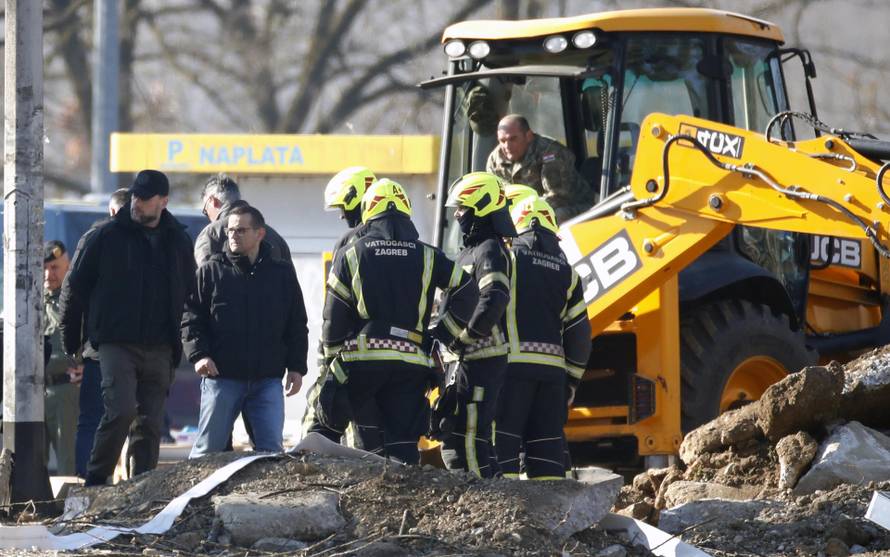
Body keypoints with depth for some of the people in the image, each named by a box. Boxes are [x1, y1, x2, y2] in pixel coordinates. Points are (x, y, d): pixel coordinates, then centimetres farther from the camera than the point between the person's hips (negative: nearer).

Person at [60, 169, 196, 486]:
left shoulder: (178, 242, 11)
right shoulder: (106, 237, 0)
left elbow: (189, 294, 19)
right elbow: (75, 288, 4)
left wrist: (178, 347, 13)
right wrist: (71, 343, 4)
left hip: (159, 349, 4)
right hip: (116, 343, -4)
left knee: (151, 422, 2)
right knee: (121, 410, -19)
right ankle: (96, 480, -6)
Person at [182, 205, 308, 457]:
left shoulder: (282, 273, 9)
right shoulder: (211, 271, 4)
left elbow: (297, 325, 14)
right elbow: (190, 317, 2)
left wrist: (296, 367, 7)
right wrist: (198, 354, -12)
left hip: (268, 378, 1)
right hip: (222, 377, -1)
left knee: (271, 448, -3)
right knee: (208, 447, 1)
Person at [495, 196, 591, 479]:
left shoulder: (507, 257, 2)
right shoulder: (566, 272, 15)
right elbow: (579, 333, 14)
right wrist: (571, 382, 21)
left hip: (513, 362, -4)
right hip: (552, 367, 4)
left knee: (503, 446, -6)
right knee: (547, 454, 9)